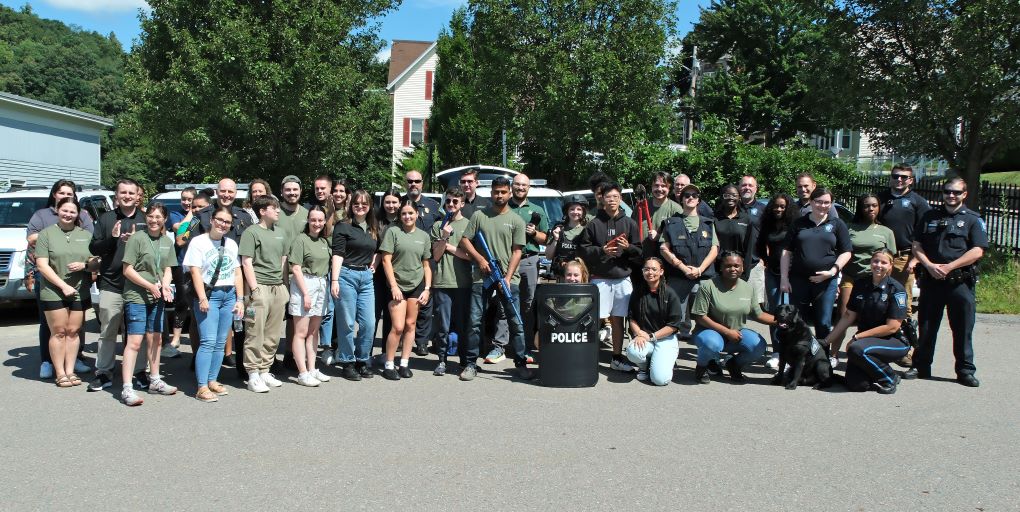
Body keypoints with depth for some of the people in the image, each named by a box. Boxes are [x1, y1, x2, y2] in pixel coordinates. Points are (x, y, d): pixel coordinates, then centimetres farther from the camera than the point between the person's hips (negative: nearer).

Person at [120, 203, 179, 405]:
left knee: (155, 339, 14)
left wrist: (165, 285, -8)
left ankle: (155, 381, 27)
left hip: (157, 298, 6)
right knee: (135, 341, -11)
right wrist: (150, 286, -15)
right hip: (136, 297, -6)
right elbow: (128, 270, -10)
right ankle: (127, 388, -10)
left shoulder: (167, 242, 10)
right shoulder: (137, 238, -8)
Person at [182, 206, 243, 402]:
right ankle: (202, 387, -9)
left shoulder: (232, 244, 14)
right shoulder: (199, 242, -2)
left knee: (221, 342, 7)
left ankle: (212, 380, 16)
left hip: (229, 295, 6)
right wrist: (202, 299, -17)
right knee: (208, 341, -11)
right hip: (208, 294, -5)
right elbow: (195, 272, -9)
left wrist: (240, 299, 9)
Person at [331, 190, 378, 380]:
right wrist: (334, 280, -15)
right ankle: (348, 363, 13)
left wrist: (374, 264, 9)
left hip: (366, 277, 5)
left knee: (369, 323, 2)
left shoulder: (374, 229, 14)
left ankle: (363, 360, 18)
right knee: (347, 323, 1)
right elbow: (338, 255, -8)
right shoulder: (343, 226, -2)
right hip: (346, 275, -5)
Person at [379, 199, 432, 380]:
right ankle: (388, 365, 4)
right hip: (398, 285, -3)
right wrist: (394, 286, -10)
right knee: (398, 327, -8)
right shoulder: (393, 232, -1)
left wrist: (427, 288, 3)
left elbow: (426, 265, 11)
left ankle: (404, 363, 15)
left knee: (410, 325, 6)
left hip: (417, 285, 3)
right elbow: (386, 261, -5)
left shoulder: (423, 236, 9)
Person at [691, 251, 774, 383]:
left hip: (737, 333, 5)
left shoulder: (748, 288, 3)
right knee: (712, 344, -39)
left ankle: (734, 364, 11)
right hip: (711, 331, -4)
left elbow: (758, 314, 9)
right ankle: (701, 367, -2)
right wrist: (727, 331, -18)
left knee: (759, 346, -22)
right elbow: (700, 317, -16)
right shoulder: (708, 286, -14)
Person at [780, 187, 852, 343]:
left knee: (824, 324, 6)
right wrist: (784, 278, 0)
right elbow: (787, 251, 7)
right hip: (798, 279, 1)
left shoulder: (837, 224, 7)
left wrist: (832, 271, -11)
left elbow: (846, 252, 4)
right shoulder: (798, 223, 9)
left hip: (826, 281, -1)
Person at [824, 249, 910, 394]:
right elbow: (848, 316, 6)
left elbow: (892, 327, -15)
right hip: (865, 340, 4)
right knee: (855, 384, -17)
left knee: (857, 349, -34)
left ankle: (890, 379, -7)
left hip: (893, 341, -4)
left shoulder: (896, 289, -11)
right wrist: (827, 341, 3)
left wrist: (856, 337, -15)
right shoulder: (861, 283, 3)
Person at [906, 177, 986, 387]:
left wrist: (948, 267, -15)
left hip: (961, 282, -2)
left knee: (963, 329, 4)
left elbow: (977, 251, -6)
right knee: (926, 327, 8)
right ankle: (921, 366, 18)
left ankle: (965, 371, 14)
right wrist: (930, 265, -8)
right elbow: (917, 246, 9)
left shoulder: (973, 219, 3)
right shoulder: (930, 216, 12)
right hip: (931, 280, 2)